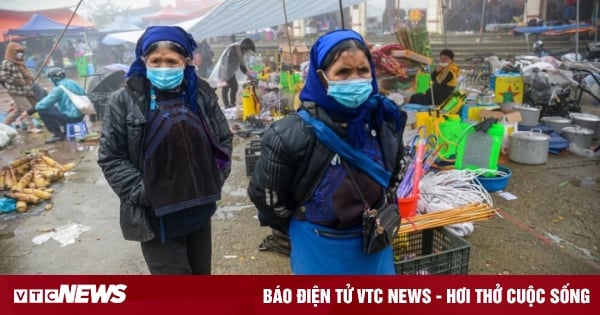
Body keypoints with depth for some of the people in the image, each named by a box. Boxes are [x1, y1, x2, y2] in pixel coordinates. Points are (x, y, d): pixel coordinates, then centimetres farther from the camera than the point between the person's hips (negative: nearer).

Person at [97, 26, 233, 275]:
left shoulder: (201, 94, 2)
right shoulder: (125, 100, -9)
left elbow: (223, 139, 10)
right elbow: (110, 157, -7)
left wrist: (215, 181, 1)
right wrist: (142, 193, -14)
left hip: (199, 206, 4)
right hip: (156, 214, -4)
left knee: (201, 271, 22)